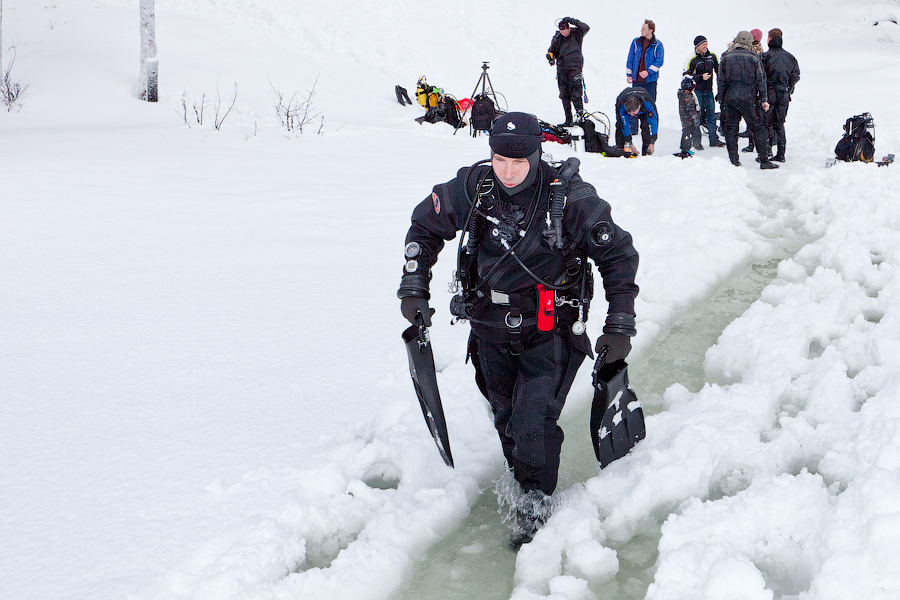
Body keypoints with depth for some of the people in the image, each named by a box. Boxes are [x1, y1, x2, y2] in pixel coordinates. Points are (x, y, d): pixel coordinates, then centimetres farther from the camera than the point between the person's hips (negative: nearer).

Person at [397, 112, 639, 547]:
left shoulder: (570, 197, -18)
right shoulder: (472, 188, -10)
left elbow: (618, 254, -6)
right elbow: (424, 225, 10)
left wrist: (620, 325, -6)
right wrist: (413, 288, 6)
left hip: (549, 333, -4)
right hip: (491, 329, 4)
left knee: (533, 422, -12)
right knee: (505, 417, 12)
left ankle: (536, 499, 10)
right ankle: (519, 477, 37)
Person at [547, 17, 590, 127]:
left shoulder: (576, 34, 0)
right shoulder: (557, 37, 11)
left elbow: (586, 28, -16)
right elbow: (552, 48, 13)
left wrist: (572, 21, -21)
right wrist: (550, 54, -11)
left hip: (575, 67, -5)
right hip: (562, 68, 5)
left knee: (576, 93, -18)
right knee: (564, 95, 4)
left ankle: (580, 114, -16)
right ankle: (568, 120, 7)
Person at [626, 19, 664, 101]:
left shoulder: (658, 45, -4)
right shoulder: (636, 42, 5)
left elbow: (659, 61, -9)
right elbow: (630, 59, 9)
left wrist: (648, 72, -20)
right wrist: (629, 74, 4)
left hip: (650, 80, -3)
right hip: (636, 80, 3)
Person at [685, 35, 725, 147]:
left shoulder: (712, 56, 6)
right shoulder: (692, 59, -9)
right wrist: (701, 77, -19)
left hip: (708, 91, 5)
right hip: (696, 91, -5)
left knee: (711, 115, 7)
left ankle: (714, 139, 14)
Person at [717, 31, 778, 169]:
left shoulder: (725, 59, 3)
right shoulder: (753, 59, 1)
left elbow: (721, 82, 3)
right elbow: (760, 80, 1)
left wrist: (721, 100, 9)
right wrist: (764, 99, 6)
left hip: (729, 100, 1)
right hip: (748, 99, -1)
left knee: (731, 130, 7)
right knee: (757, 129, 4)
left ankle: (734, 161, 2)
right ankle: (764, 160, 2)